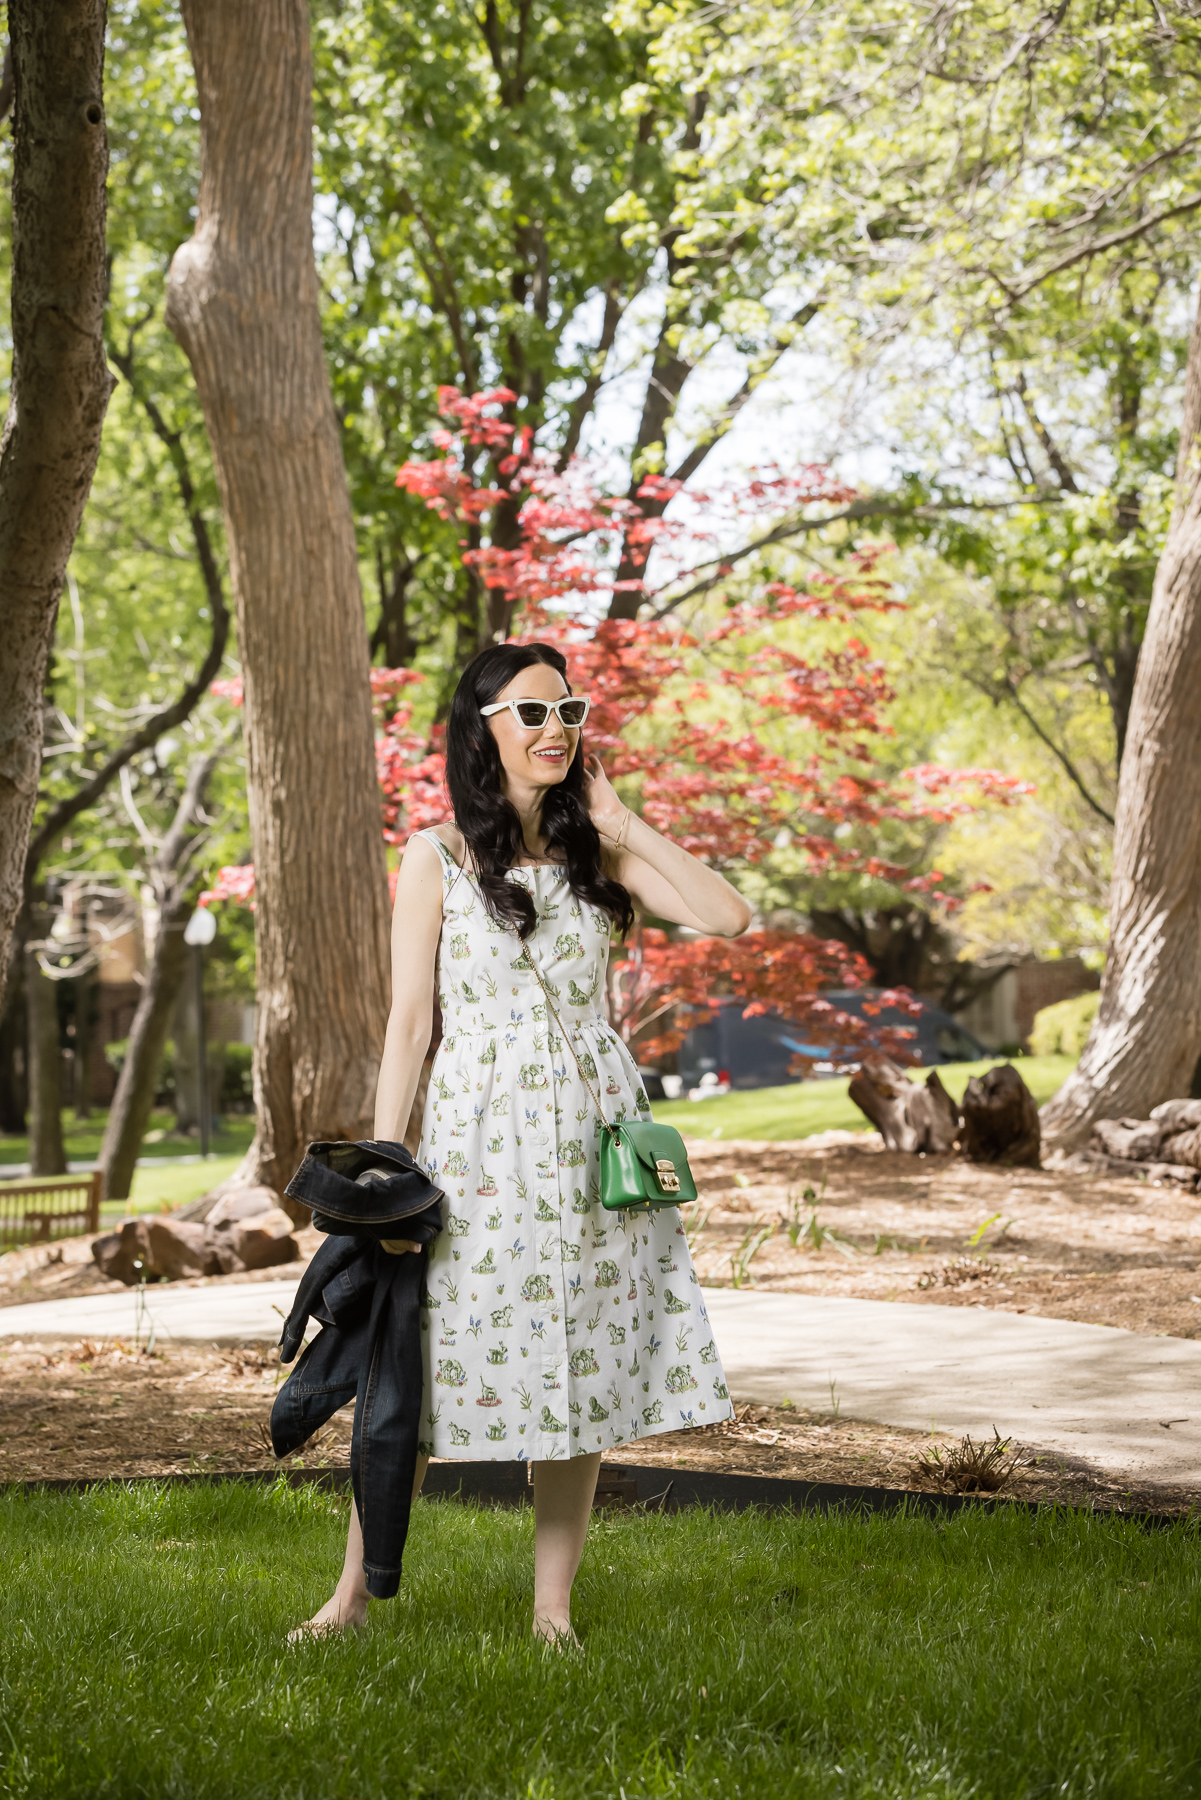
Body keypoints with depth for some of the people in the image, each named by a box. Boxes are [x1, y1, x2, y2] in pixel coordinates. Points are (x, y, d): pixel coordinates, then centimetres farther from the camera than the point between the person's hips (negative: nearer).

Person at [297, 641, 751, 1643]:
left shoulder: (598, 853, 8)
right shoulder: (440, 858, 0)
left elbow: (728, 919, -5)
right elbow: (410, 1020, -2)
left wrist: (619, 823, -2)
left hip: (591, 1133, 3)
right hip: (480, 1134, -3)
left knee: (585, 1366, 3)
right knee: (420, 1368, -2)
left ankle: (553, 1607, 12)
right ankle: (355, 1594, 10)